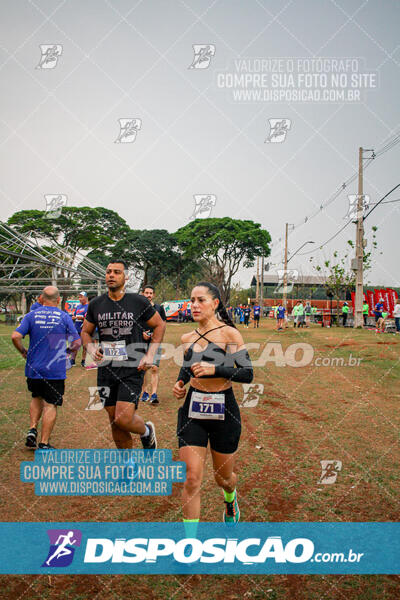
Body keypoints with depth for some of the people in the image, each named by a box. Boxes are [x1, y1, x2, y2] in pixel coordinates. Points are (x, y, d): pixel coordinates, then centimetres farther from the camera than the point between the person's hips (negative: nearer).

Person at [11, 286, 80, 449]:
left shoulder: (31, 315, 0)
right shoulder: (64, 317, -3)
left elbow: (15, 336, -11)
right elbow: (77, 342, -2)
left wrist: (24, 352, 6)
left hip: (33, 368, 2)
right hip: (55, 370, -2)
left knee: (37, 398, 25)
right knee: (51, 404, 4)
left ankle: (32, 429, 12)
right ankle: (44, 443, 5)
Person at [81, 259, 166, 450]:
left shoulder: (139, 302, -4)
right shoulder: (96, 304, 5)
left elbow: (159, 325, 7)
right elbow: (85, 332, 17)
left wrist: (150, 355, -2)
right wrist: (92, 349, -4)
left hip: (132, 369, -4)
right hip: (106, 368, 4)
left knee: (123, 419, -16)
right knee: (114, 421, 10)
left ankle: (147, 431, 19)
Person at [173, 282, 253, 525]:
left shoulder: (229, 334, -8)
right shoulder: (187, 338, 5)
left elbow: (248, 374, -13)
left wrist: (214, 369, -25)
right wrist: (180, 383, 2)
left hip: (223, 411, -2)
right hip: (193, 409, 3)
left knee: (224, 478, 16)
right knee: (192, 480, -7)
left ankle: (230, 498, 53)